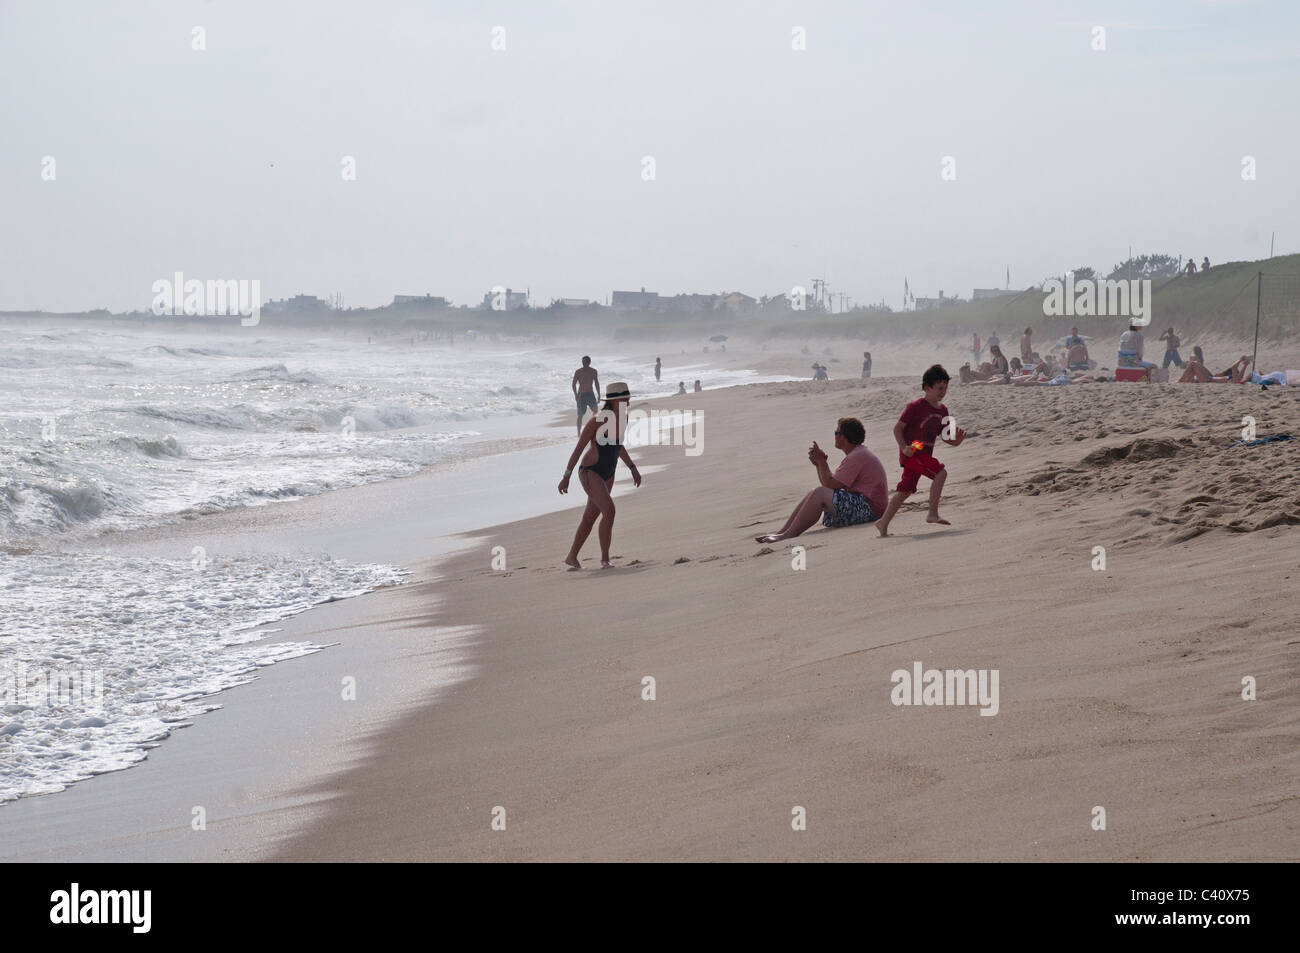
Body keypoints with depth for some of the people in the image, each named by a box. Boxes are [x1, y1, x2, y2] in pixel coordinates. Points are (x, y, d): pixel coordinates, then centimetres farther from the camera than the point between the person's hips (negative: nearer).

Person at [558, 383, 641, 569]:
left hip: (607, 475, 8)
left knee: (590, 517, 15)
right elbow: (578, 448, -15)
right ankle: (604, 559, -14)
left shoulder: (623, 418, 1)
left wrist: (633, 468, 16)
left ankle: (572, 557, 30)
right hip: (590, 472, -8)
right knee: (609, 510, -23)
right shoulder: (597, 420, -21)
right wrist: (566, 477, -14)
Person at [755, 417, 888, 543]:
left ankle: (788, 535, -19)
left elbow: (831, 484, -18)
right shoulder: (857, 454, 20)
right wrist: (819, 462, 2)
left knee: (819, 493, -21)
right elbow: (831, 485, 16)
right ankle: (781, 532, -1)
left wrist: (821, 461, -5)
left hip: (868, 509, -11)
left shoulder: (857, 457, -16)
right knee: (814, 493, 7)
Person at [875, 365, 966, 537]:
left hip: (924, 455, 9)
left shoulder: (942, 409, 9)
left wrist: (954, 441, -4)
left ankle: (883, 524, 22)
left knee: (905, 490, 14)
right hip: (911, 453, -9)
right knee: (941, 472, -25)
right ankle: (933, 513, -23)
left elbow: (942, 434, 17)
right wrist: (904, 447, -24)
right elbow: (897, 428, -12)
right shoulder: (915, 407, -14)